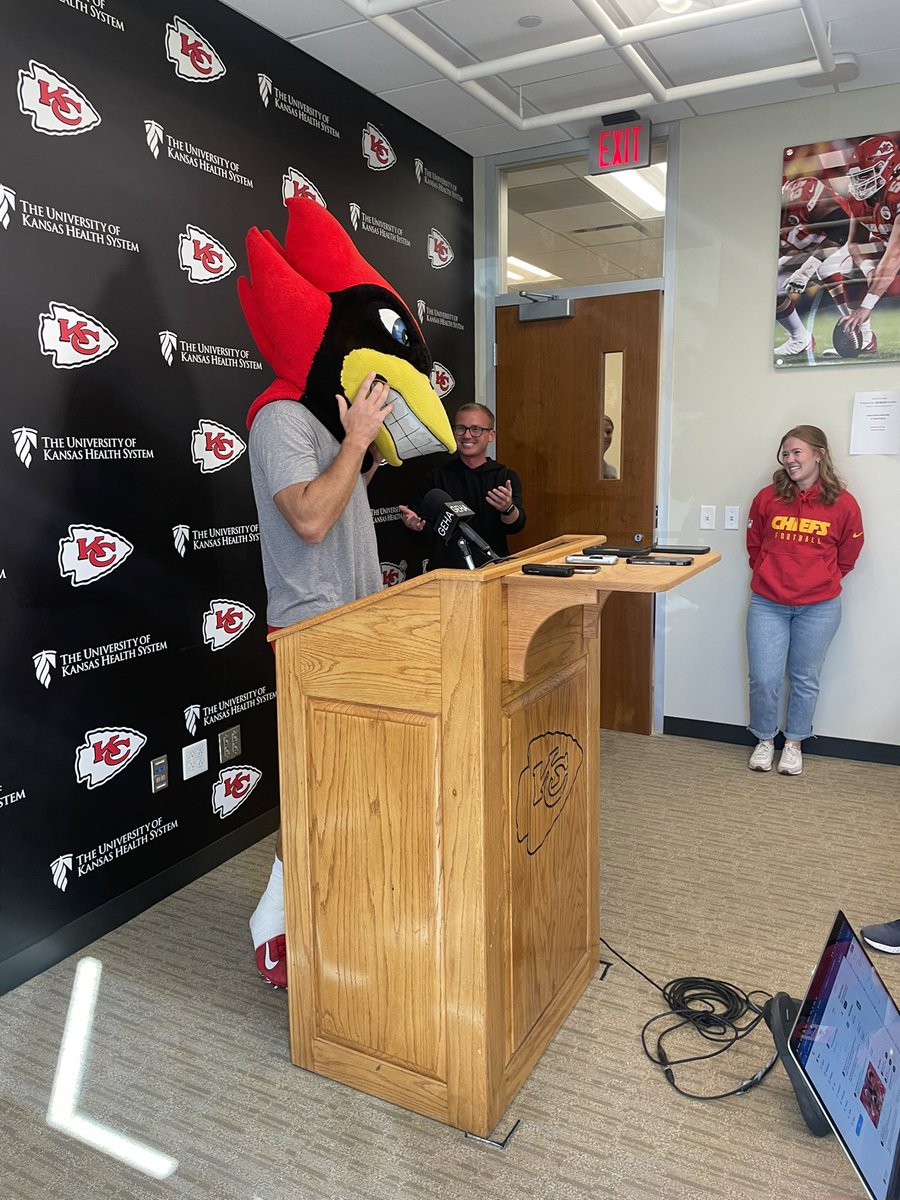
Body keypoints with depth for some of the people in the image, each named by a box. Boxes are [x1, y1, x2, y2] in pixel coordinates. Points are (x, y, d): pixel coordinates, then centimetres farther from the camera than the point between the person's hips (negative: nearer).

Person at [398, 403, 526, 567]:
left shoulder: (506, 477, 9)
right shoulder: (437, 476, 9)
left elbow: (516, 526, -2)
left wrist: (508, 509, -24)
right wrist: (414, 523, -16)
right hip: (446, 568, 0)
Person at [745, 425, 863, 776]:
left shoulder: (843, 504, -6)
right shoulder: (767, 497, -3)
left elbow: (847, 555, 7)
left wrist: (821, 580, 8)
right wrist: (770, 576, 10)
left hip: (818, 608, 0)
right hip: (767, 604, 1)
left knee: (805, 680, 12)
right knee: (764, 678, 0)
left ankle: (794, 744, 30)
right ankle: (765, 741, 23)